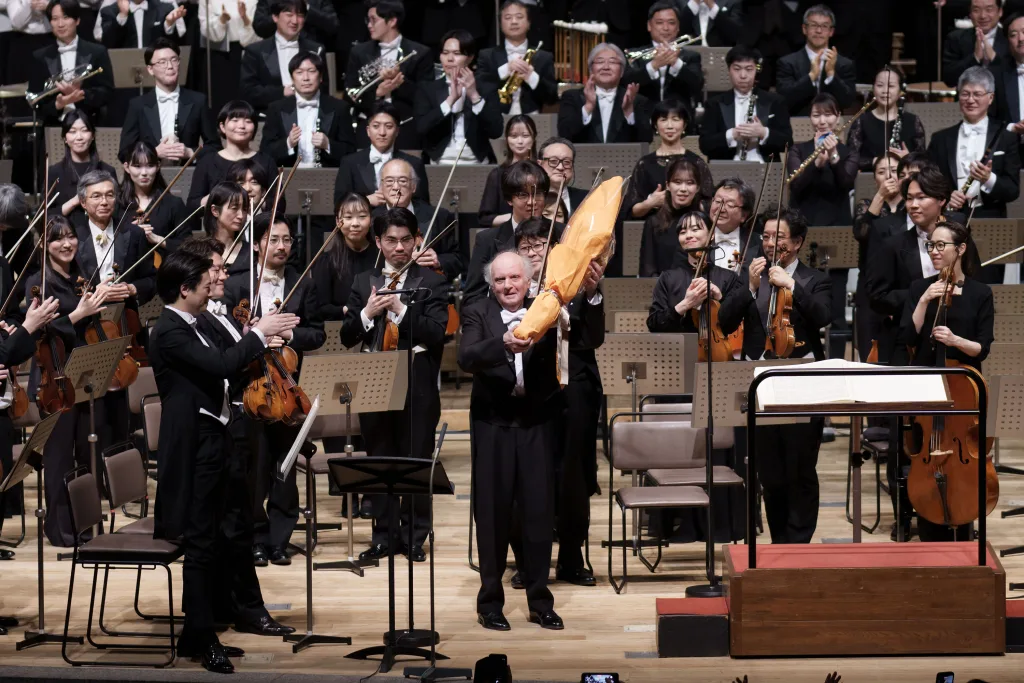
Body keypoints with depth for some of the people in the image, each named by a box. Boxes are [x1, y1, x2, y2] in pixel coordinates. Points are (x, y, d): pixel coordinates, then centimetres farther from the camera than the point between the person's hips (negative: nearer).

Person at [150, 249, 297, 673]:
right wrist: (258, 334, -16)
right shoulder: (169, 332, -17)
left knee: (207, 542, 13)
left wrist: (260, 344, 11)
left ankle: (195, 636, 19)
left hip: (208, 444, 10)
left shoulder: (187, 329, 15)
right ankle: (203, 639, -4)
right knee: (200, 543, -7)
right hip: (193, 447, -10)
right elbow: (221, 365, -26)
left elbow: (217, 369, 18)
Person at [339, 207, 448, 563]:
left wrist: (400, 309, -19)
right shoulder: (364, 282, 11)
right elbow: (347, 337, 7)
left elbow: (436, 334, -11)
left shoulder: (432, 283, 0)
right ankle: (384, 535, 16)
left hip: (417, 386, -3)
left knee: (416, 461, 2)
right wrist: (367, 313, -11)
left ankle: (414, 536, 10)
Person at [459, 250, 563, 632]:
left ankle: (540, 601, 16)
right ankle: (490, 601, 14)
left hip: (537, 423, 1)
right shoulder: (477, 314, -2)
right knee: (493, 513, 5)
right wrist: (503, 344, -37)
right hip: (493, 424, -1)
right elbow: (467, 358, -20)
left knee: (539, 512, 5)